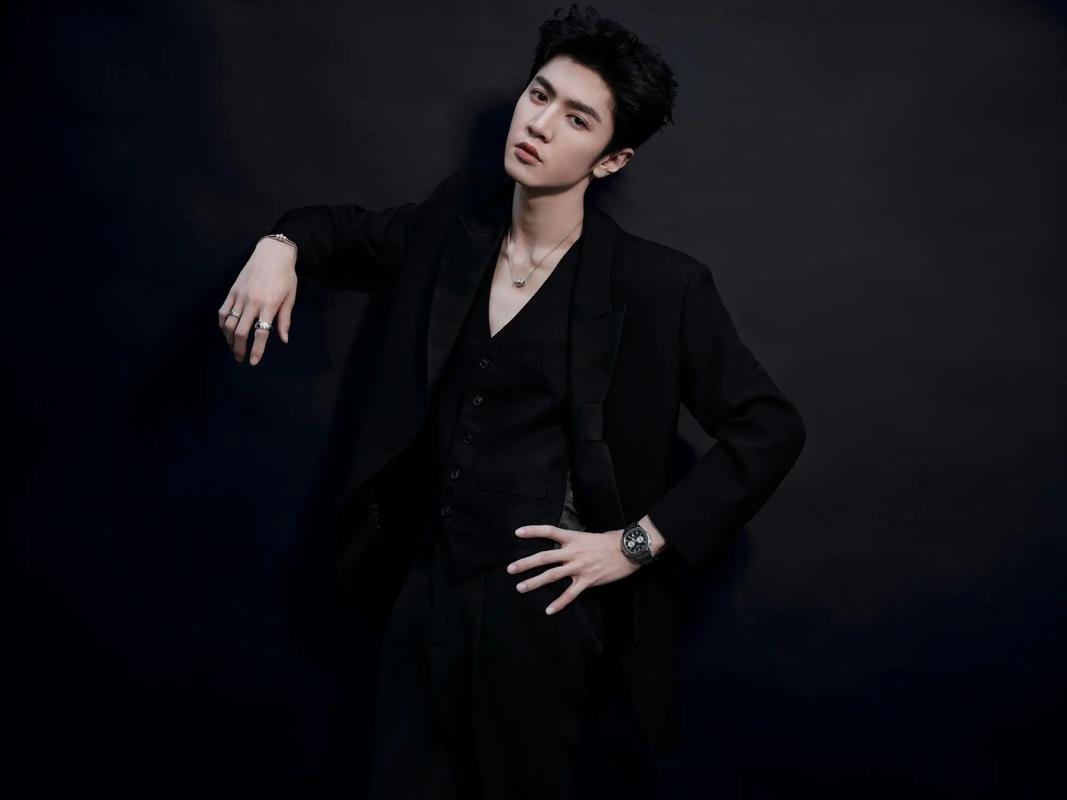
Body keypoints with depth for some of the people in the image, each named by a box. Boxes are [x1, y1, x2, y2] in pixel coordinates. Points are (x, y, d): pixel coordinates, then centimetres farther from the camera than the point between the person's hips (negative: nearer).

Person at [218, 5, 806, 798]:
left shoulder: (659, 285, -13)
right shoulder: (458, 217, 2)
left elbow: (771, 428, -9)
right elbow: (355, 233, 22)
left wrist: (640, 542, -13)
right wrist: (281, 246, -1)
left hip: (539, 611, -5)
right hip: (424, 591, 5)